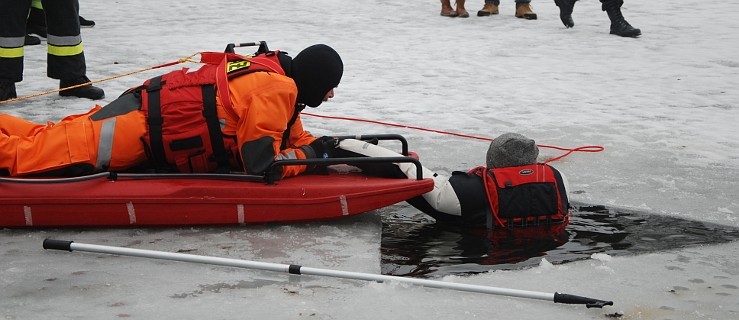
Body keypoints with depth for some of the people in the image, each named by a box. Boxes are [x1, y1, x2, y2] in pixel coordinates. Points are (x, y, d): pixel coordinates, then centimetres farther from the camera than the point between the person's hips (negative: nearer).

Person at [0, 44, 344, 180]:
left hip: (156, 105, 9)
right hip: (145, 124, -9)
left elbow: (294, 138, 18)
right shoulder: (275, 89, -20)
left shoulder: (278, 74, 8)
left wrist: (330, 147, 3)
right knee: (29, 154, -10)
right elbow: (262, 166, -23)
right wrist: (311, 154, -10)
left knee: (49, 141, 14)